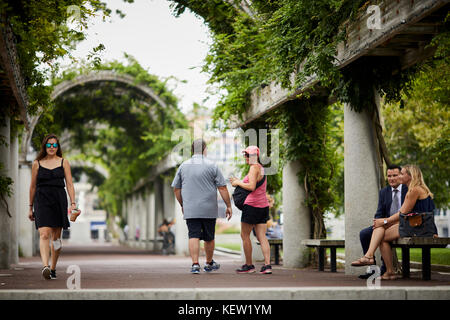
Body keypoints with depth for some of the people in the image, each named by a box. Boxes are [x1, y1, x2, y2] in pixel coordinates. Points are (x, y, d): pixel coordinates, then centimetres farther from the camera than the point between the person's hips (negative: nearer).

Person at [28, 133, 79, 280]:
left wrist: (73, 203, -5)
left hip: (59, 200, 1)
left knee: (56, 236, 6)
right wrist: (31, 207, 13)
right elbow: (33, 186, 13)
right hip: (42, 200, -1)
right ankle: (45, 266, -29)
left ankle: (53, 268, 18)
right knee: (44, 234, -17)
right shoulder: (37, 163, 8)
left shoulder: (63, 162, 8)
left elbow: (69, 184, 5)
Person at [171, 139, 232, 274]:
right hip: (209, 209, -1)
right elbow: (222, 188, -6)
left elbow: (176, 188, 12)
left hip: (190, 210, 1)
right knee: (209, 237, 12)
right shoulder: (211, 165, -3)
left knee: (194, 237, -1)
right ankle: (209, 264, 27)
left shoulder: (183, 166, 6)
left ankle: (195, 264, -14)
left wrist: (182, 205, 24)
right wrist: (228, 206, 0)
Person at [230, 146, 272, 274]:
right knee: (262, 237, 3)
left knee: (245, 235, 3)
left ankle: (249, 265, 8)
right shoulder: (261, 168, 18)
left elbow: (251, 187, -21)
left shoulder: (254, 167, -11)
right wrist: (238, 181, 18)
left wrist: (238, 183, -7)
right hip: (263, 205, 9)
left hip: (252, 205, -9)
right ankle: (267, 265, -5)